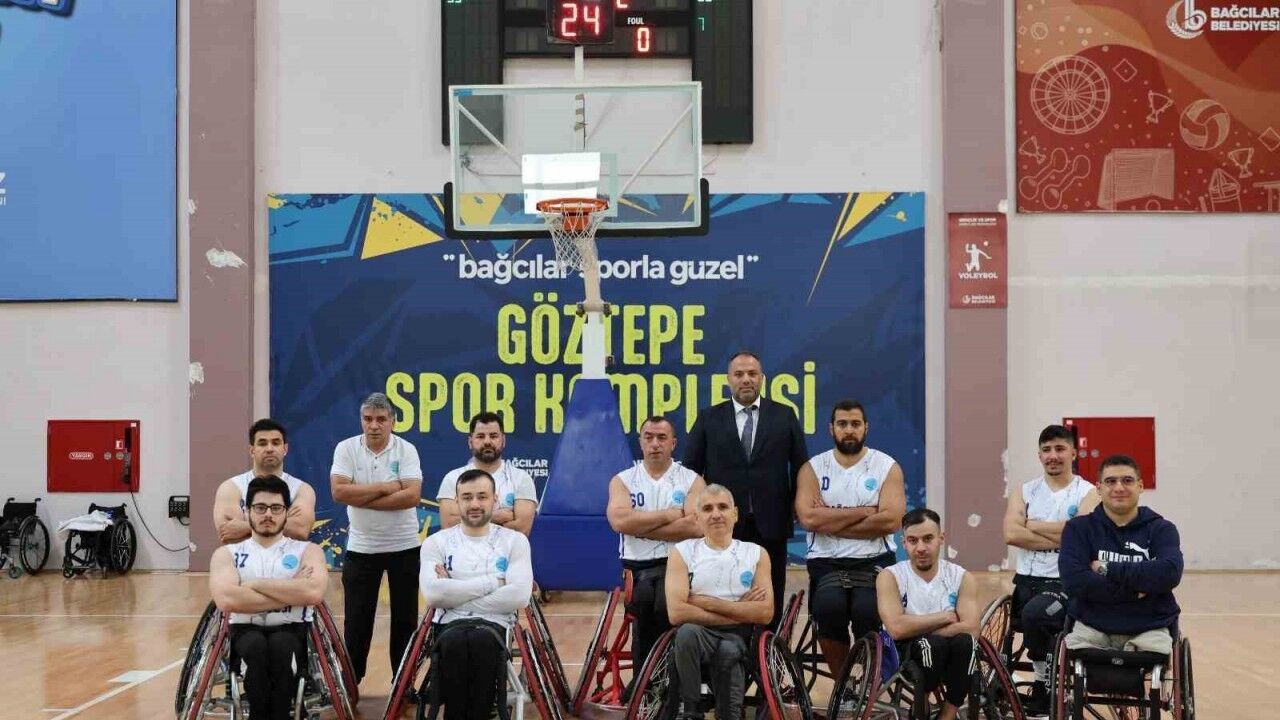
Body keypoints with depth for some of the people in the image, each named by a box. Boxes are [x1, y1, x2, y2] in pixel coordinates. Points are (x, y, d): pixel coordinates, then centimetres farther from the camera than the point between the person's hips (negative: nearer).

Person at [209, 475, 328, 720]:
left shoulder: (307, 550, 12)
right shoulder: (227, 553, 13)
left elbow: (313, 593, -11)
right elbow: (226, 600, -9)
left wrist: (255, 584, -7)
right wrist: (290, 593, -8)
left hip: (293, 632, 0)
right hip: (245, 632, 0)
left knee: (281, 644, -36)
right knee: (256, 645, -36)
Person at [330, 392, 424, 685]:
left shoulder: (406, 450, -7)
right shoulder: (346, 449, -4)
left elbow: (412, 496, -19)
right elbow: (339, 491, -16)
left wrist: (362, 498, -18)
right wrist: (384, 488, -17)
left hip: (404, 547, 0)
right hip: (361, 548, 0)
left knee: (405, 618, 7)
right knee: (357, 619, 5)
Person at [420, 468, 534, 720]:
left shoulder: (515, 541, 11)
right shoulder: (436, 543, 12)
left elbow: (519, 595, -7)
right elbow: (433, 594, -7)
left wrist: (455, 594, -6)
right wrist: (492, 582, -6)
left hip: (496, 625, 0)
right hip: (451, 625, 0)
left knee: (482, 641, -38)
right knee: (455, 641, -38)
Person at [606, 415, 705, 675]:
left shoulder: (692, 480, 11)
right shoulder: (622, 480, 14)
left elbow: (695, 526, -8)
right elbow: (619, 521, -7)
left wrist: (640, 528, -6)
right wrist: (670, 514, -5)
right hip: (637, 567, 1)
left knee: (665, 603, -31)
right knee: (644, 597, -30)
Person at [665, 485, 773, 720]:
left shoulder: (756, 554, 10)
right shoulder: (682, 552, 6)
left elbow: (765, 613, -2)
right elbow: (676, 613, -8)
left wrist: (710, 603, -8)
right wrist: (738, 612, -7)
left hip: (739, 638, -1)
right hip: (700, 634, 1)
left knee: (728, 651, -36)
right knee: (687, 632, -35)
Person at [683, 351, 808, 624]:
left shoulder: (785, 416, 6)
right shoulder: (708, 418, 6)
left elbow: (800, 467, 9)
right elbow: (691, 469, 7)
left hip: (771, 525, 0)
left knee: (771, 603, 4)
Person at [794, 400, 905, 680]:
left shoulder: (887, 467, 7)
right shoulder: (812, 468, 9)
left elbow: (891, 520, -8)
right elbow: (808, 517, -8)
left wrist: (832, 522, -7)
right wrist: (863, 512, -7)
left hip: (874, 562, 0)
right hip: (826, 563, 1)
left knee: (867, 611, -30)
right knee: (829, 607, -31)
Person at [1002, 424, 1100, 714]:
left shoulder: (1088, 494, 3)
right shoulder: (1024, 491, 12)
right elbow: (1011, 534, -5)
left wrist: (1033, 525, -6)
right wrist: (1060, 538, -12)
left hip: (1066, 584, -5)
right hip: (1027, 581, 5)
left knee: (1034, 614, -31)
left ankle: (1044, 687, -13)